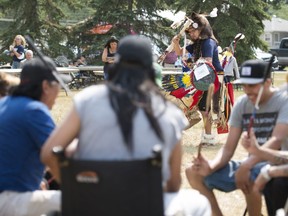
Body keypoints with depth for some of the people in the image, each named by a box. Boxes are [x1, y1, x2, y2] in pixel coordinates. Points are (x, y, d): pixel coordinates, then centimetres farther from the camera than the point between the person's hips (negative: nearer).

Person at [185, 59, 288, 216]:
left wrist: (246, 166, -41)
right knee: (193, 172, -3)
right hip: (250, 165, 7)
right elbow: (229, 148, 1)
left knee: (247, 178, -39)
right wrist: (211, 166, -21)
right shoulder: (241, 104, 4)